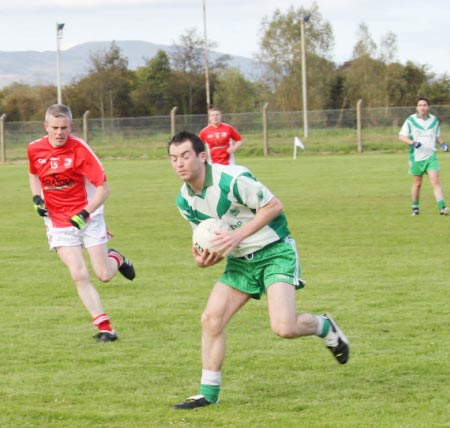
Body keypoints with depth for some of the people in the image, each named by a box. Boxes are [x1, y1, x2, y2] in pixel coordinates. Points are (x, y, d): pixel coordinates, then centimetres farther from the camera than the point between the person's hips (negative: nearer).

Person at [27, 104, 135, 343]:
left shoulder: (79, 149, -17)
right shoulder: (35, 150, -5)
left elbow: (103, 188, -15)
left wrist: (85, 214, -26)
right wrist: (36, 199, 0)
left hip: (88, 218, -2)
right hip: (58, 222, 2)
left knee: (104, 275, -1)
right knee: (79, 276, -12)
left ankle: (115, 259, 37)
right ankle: (105, 329, -4)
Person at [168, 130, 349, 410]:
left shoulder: (231, 179, -23)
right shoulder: (184, 200, 0)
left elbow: (274, 205, -17)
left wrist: (238, 235, -24)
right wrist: (203, 258, -10)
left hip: (275, 252, -7)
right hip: (240, 261, 7)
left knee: (284, 328, -20)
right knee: (211, 318, -7)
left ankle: (325, 328, 14)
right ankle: (208, 393, 5)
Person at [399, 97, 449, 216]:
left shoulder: (434, 120, 6)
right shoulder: (410, 120, -4)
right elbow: (401, 136, -3)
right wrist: (412, 142, -20)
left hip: (431, 156, 1)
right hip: (416, 156, -1)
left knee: (435, 181, -13)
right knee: (417, 183, 8)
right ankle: (414, 207, 24)